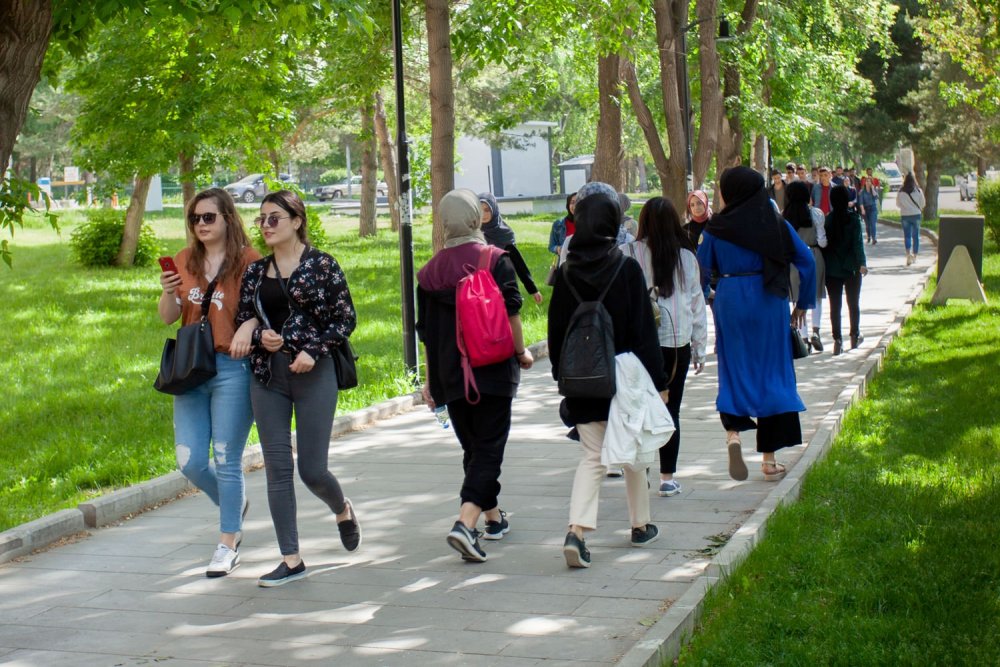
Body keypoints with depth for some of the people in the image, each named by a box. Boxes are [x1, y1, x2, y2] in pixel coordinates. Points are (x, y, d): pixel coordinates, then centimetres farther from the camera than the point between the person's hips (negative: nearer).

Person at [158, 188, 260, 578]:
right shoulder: (185, 261, 9)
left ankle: (228, 546, 14)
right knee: (190, 462, 5)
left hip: (233, 369, -5)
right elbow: (167, 318, 10)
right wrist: (168, 292, -9)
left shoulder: (248, 261, -6)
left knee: (226, 461, 1)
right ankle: (234, 503, 34)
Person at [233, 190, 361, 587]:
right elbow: (242, 322, 14)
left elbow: (346, 318, -2)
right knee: (277, 468, 1)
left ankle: (343, 511, 33)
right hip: (267, 378, 4)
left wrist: (313, 350, -14)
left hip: (313, 374, -4)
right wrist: (261, 337, -7)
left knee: (312, 469, -3)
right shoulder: (255, 272, 8)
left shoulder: (322, 265, -3)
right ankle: (291, 559, 7)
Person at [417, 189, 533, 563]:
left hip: (450, 374, 4)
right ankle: (466, 522, -20)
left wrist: (431, 379, 16)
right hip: (492, 370, -4)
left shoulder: (431, 270, 6)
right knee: (489, 446, -4)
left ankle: (494, 517, 28)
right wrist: (522, 352, 4)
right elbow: (510, 314, -11)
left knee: (472, 446, 17)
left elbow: (426, 331, 9)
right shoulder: (496, 260, -6)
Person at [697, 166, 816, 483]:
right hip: (769, 302, 1)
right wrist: (803, 303, 8)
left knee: (733, 370, 12)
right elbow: (806, 260, 0)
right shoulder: (777, 224, 0)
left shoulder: (717, 227, -3)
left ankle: (733, 432, -15)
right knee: (771, 373, 7)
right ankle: (769, 459, 9)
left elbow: (703, 266, 3)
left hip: (730, 300, 0)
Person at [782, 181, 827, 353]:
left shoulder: (783, 216, -6)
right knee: (816, 296, 14)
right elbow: (822, 241, -8)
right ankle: (815, 331, -1)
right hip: (813, 256, -1)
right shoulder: (816, 214, -9)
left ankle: (804, 337, 9)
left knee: (799, 299, 9)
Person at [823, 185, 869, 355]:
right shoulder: (853, 218, -8)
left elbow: (823, 243, 1)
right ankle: (855, 336, 23)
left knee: (835, 305, 2)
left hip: (832, 269, 1)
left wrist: (823, 265, 8)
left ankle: (837, 340, -6)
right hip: (851, 268, -1)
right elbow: (858, 242, -14)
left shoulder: (827, 220, -2)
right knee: (853, 303, 15)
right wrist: (862, 263, -14)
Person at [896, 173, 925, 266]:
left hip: (905, 215, 0)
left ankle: (908, 254, -17)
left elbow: (898, 204, 1)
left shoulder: (901, 192, -8)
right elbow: (923, 203, 3)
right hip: (916, 215, 0)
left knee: (907, 236, 4)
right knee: (916, 236, 11)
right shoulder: (918, 191, -7)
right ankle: (914, 256, 16)